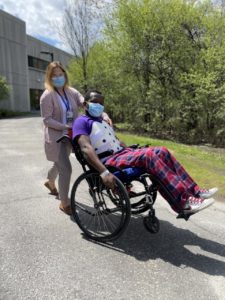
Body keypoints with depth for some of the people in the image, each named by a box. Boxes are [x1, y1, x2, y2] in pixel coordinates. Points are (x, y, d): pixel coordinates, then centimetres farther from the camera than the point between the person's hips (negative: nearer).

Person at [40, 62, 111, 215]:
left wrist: (103, 114, -24)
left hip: (69, 136, 6)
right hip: (56, 138, -6)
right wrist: (66, 127, -26)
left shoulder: (72, 92, 3)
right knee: (66, 168, -10)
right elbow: (47, 120, -16)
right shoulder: (47, 95, -12)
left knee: (60, 164, 24)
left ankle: (50, 182, 57)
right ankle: (64, 203, 10)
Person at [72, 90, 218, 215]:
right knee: (149, 154, -30)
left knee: (161, 151, -9)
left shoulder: (102, 121, 28)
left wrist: (134, 153, 15)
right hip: (109, 161, -8)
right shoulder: (81, 122, -2)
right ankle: (183, 202, -31)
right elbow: (86, 148, -19)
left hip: (123, 154, 9)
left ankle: (193, 191, -10)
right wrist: (104, 172, -33)